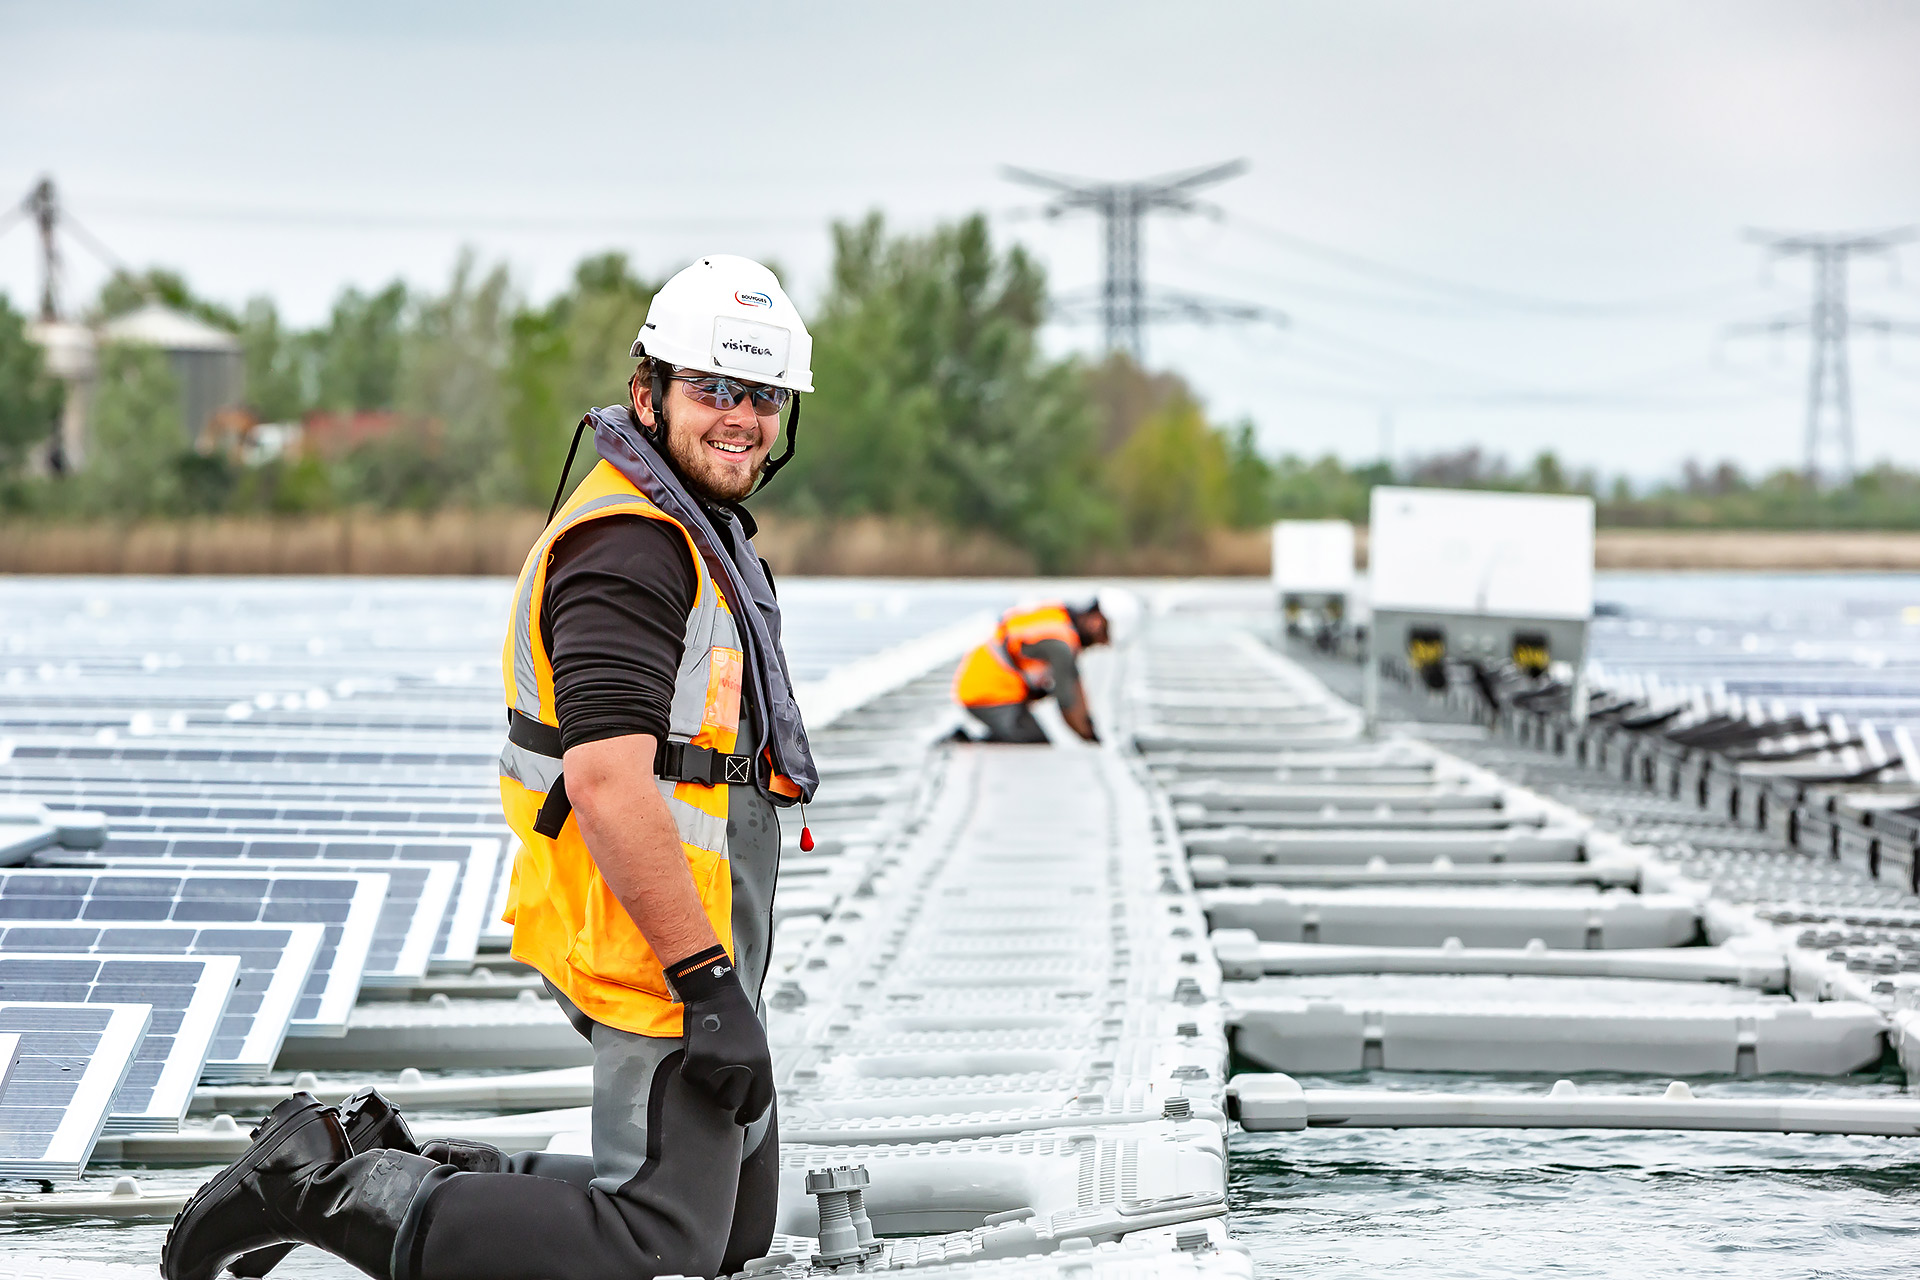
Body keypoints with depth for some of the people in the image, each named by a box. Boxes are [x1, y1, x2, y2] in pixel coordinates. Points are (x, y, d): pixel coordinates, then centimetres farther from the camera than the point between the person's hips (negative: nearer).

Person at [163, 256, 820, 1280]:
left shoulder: (693, 535, 18)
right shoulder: (629, 549, -18)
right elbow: (607, 780, -28)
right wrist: (709, 983, -28)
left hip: (701, 944, 11)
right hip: (658, 959, -11)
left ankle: (389, 1162, 14)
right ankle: (333, 1188, -8)